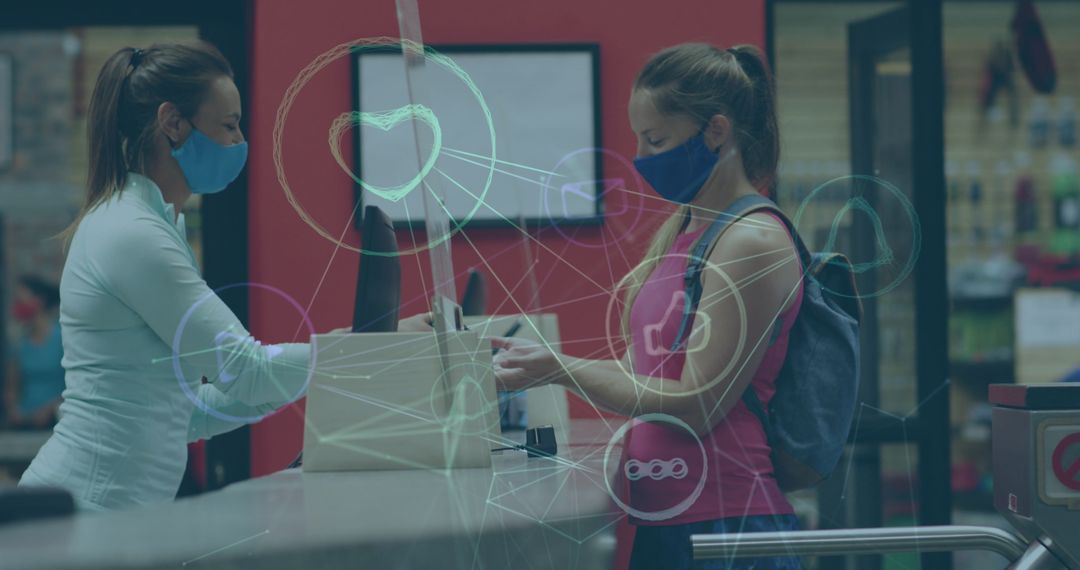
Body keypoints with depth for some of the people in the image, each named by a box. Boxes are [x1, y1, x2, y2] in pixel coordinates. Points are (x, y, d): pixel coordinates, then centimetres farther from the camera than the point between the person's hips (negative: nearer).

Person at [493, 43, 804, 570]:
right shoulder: (677, 230, 13)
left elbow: (696, 405, -17)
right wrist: (534, 364, 4)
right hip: (661, 518, 8)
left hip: (725, 525, -8)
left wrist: (561, 369, -18)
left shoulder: (751, 244, -14)